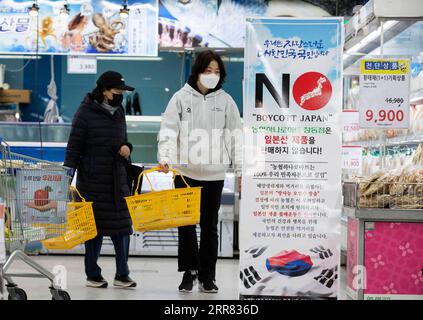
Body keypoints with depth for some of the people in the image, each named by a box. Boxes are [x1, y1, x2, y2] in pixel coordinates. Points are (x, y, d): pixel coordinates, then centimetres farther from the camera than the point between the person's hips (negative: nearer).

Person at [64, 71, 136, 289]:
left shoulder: (118, 112, 11)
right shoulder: (86, 113, -8)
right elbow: (74, 147, -8)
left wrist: (126, 148, -2)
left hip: (117, 179, 6)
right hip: (92, 180, -6)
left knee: (122, 225, 2)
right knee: (95, 227, 2)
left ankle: (122, 274, 10)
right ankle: (93, 275, 15)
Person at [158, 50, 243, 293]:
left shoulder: (225, 100, 6)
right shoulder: (181, 97, 1)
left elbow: (235, 135, 7)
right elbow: (169, 130, -7)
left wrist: (241, 168, 3)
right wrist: (165, 157, -22)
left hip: (214, 173, 1)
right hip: (185, 171, -1)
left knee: (210, 225, 7)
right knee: (186, 224, 2)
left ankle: (207, 275, 14)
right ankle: (189, 271, 13)